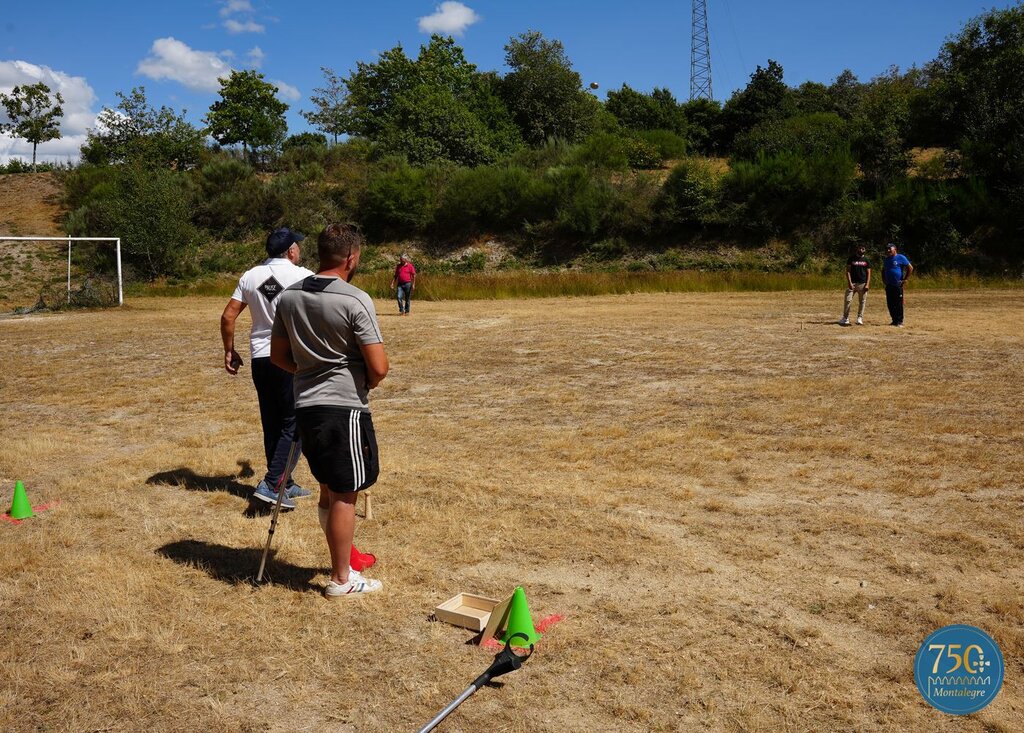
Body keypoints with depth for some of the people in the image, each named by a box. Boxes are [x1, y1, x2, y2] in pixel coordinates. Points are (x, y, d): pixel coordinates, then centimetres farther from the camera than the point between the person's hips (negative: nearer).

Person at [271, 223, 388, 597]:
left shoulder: (289, 296, 5)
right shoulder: (356, 300, -15)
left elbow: (278, 355, 13)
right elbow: (379, 368, -16)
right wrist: (364, 383, 4)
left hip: (306, 406, 7)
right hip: (345, 407, -7)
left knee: (329, 490, 19)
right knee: (344, 494, 4)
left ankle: (342, 564, 34)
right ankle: (341, 579, 15)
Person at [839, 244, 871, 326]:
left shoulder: (866, 260, 8)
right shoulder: (851, 259, 4)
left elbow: (868, 273, 6)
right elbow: (848, 271, 0)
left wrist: (867, 284, -6)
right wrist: (849, 283, -11)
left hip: (862, 283, 2)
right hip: (852, 283, -2)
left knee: (862, 301, 4)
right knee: (848, 300, -7)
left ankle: (860, 318, 11)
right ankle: (845, 318, 0)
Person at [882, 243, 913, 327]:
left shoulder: (900, 258, -5)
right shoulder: (886, 260, 15)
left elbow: (910, 268, -5)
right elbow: (883, 270, 30)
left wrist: (906, 279, -7)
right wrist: (883, 279, 15)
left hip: (898, 285, -6)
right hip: (888, 285, 6)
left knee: (899, 304, -5)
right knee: (890, 304, 7)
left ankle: (900, 321, 0)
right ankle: (894, 320, 17)